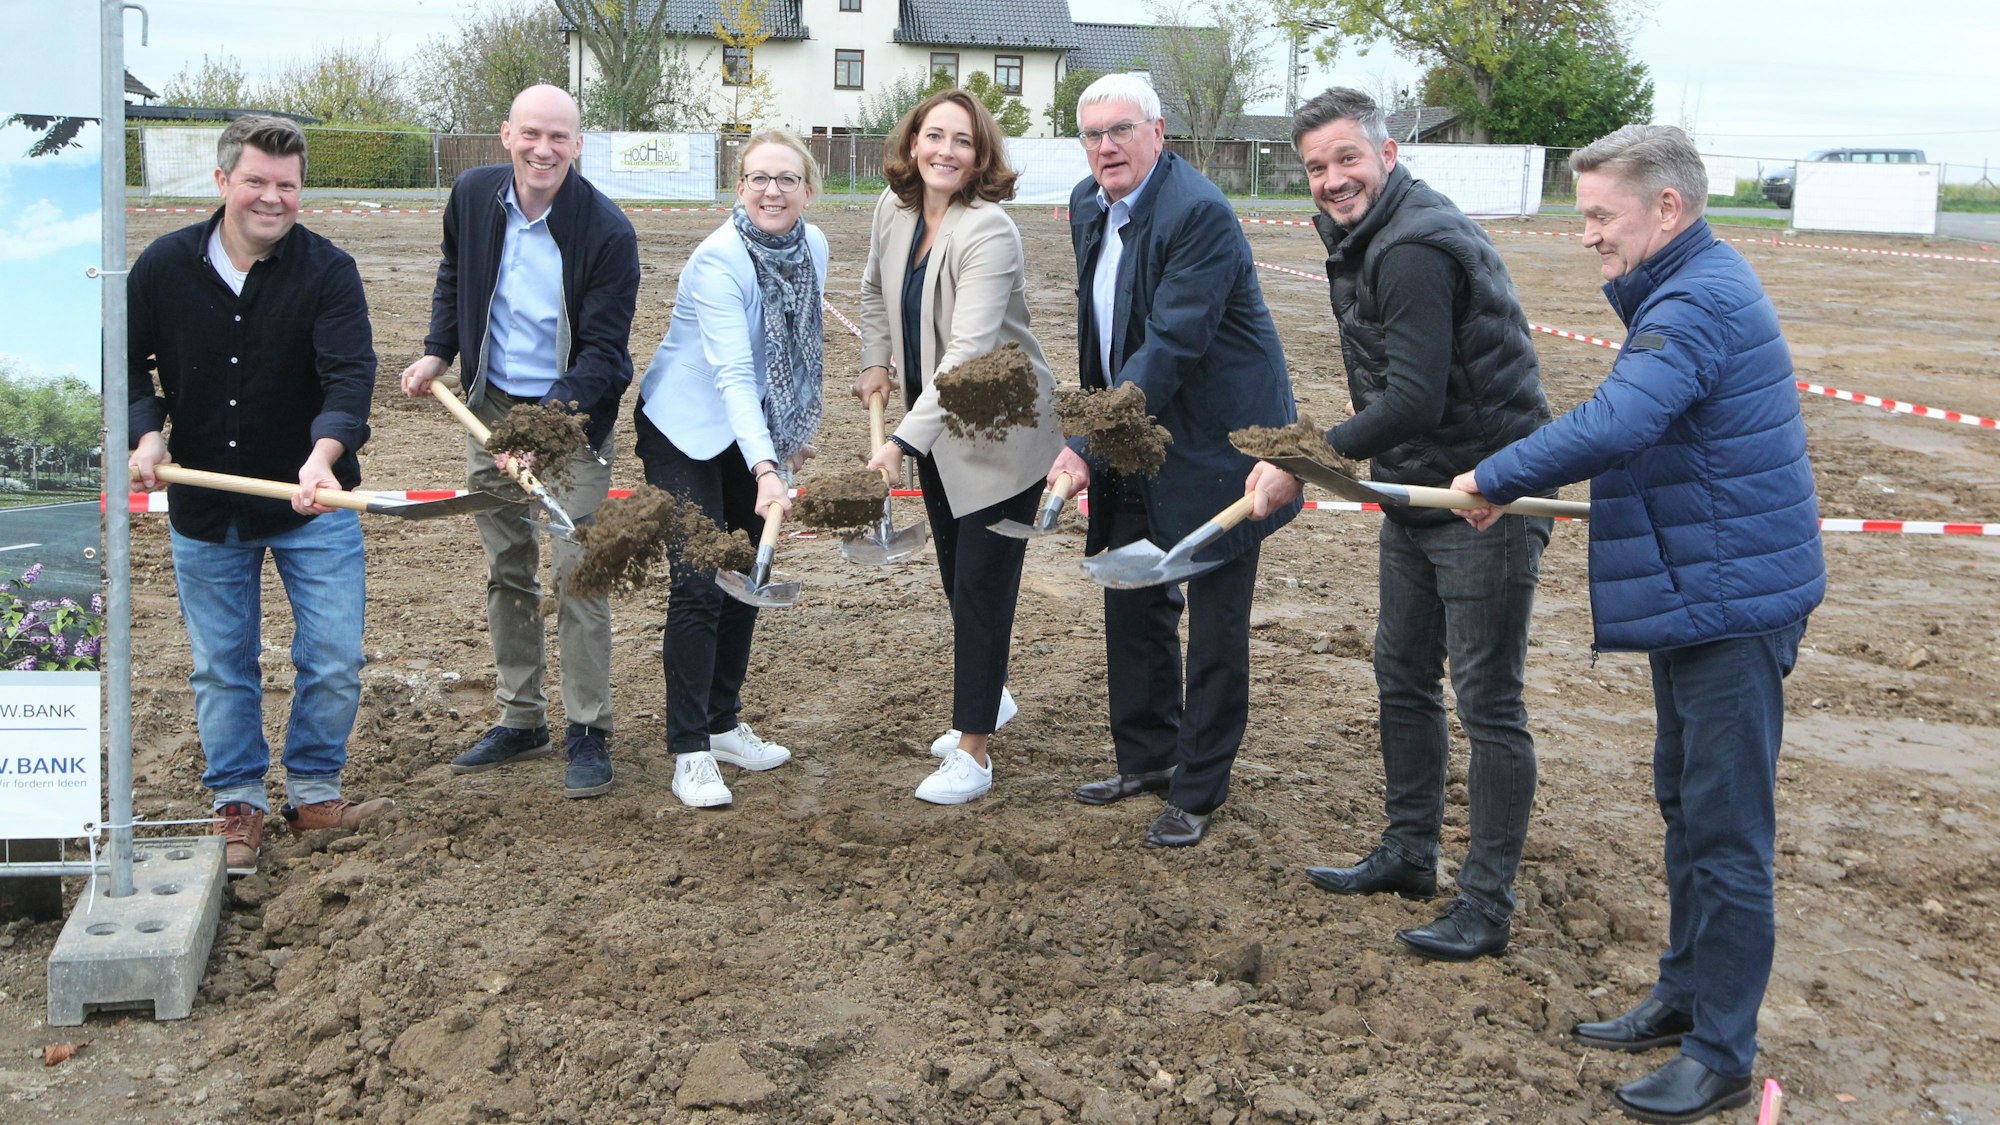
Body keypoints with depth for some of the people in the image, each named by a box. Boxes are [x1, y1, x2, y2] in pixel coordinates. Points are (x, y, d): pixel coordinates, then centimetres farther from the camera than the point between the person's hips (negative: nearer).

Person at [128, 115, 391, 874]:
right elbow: (128, 362, 6)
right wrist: (146, 432, -13)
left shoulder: (328, 271, -12)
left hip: (312, 504, -2)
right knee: (220, 667, 11)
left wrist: (324, 454, -41)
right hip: (203, 506, 2)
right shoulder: (164, 267, -5)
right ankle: (238, 802, 27)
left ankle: (314, 792, 22)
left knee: (334, 661, 1)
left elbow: (350, 374, -24)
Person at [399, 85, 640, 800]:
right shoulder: (473, 196, -3)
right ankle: (520, 719, 25)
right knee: (506, 573, 12)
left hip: (573, 417, -5)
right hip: (490, 410, 5)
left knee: (577, 574, -6)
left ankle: (588, 732, 6)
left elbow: (603, 349, -19)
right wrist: (439, 352, 7)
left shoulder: (607, 231, -19)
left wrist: (556, 417, -31)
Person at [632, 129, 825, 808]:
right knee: (699, 585, -9)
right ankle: (689, 752, -1)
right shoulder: (719, 260, -26)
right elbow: (732, 374, -36)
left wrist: (793, 434, 15)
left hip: (755, 431, 7)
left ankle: (724, 725, 25)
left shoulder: (813, 246, -4)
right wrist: (765, 470, -47)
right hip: (687, 429, -7)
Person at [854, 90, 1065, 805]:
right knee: (955, 575, 18)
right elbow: (876, 287, 21)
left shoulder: (988, 234, -25)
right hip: (935, 427, 8)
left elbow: (968, 352, -34)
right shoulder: (894, 208, -2)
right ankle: (990, 699, 40)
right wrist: (877, 362, 12)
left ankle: (972, 753, 2)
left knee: (982, 584, -6)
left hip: (1001, 433, -8)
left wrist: (903, 441, -41)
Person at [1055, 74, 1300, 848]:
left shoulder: (1199, 214, -22)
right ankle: (1147, 758, 32)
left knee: (1215, 626, 2)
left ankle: (1198, 791, 13)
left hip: (1212, 445, -8)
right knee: (1132, 605, 16)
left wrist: (1089, 445, -29)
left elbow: (1170, 344, -27)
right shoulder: (1089, 205, 6)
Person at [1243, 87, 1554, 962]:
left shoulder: (1416, 249, -21)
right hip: (1415, 496, 11)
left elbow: (1414, 401, -27)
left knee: (1487, 703, -3)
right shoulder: (1364, 240, 12)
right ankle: (1409, 855, 33)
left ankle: (1486, 904, 6)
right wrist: (1354, 452, 8)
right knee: (1402, 680, 18)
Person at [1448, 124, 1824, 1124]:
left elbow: (1613, 423, -34)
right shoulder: (1691, 289, 13)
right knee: (1687, 809, 19)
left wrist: (1495, 479, -25)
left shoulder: (1698, 303, -20)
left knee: (1725, 833, -2)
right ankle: (1685, 998, 33)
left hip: (1733, 602, -11)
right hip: (1694, 593, 11)